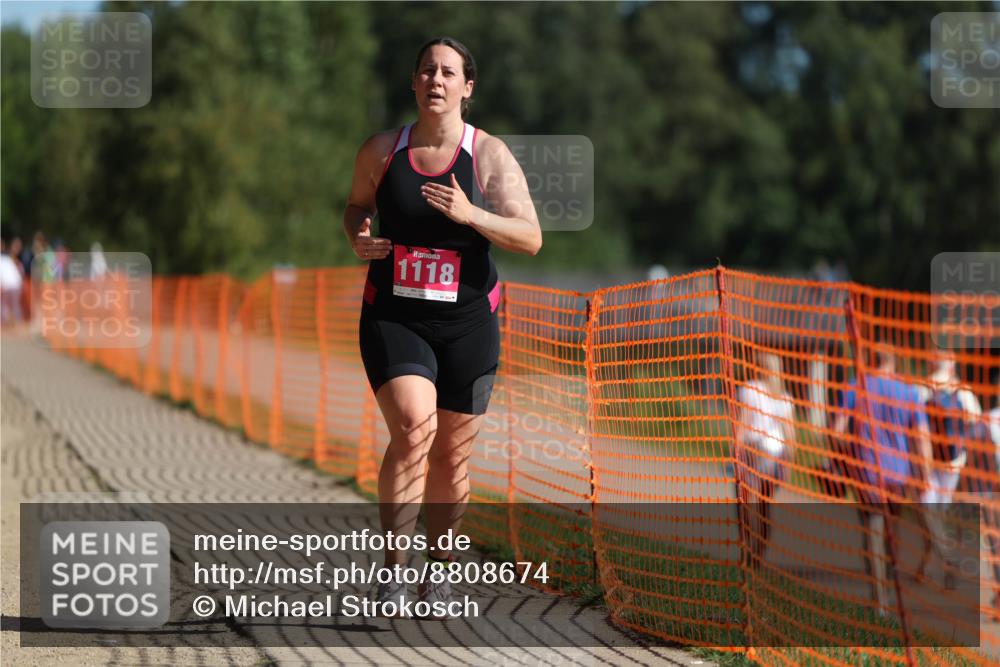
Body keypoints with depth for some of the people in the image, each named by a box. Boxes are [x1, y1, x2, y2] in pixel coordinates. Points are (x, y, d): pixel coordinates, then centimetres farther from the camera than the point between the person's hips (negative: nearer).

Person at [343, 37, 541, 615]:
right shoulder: (382, 150, 2)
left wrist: (470, 215, -25)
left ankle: (441, 568, 27)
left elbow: (531, 238, -10)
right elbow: (357, 204, 21)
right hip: (394, 318, 0)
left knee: (452, 454, 8)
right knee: (413, 428, -23)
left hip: (467, 323, 1)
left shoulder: (490, 155, -4)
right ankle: (394, 563, -14)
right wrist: (359, 237, -2)